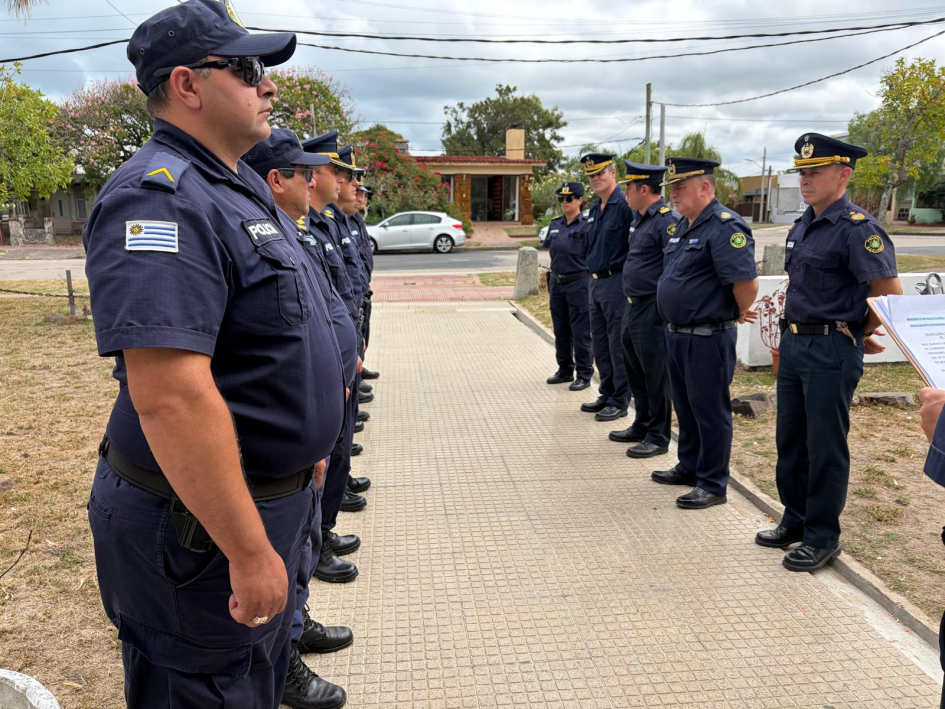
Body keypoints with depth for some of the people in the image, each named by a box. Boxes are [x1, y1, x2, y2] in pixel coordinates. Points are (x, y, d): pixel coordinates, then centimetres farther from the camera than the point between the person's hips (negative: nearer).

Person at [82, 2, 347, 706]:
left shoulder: (238, 188, 11)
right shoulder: (161, 196, -23)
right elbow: (170, 395, -32)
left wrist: (304, 446, 22)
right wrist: (250, 552, -28)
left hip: (273, 490, 9)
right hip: (204, 522, -9)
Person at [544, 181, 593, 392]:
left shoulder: (587, 226, -9)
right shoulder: (555, 225, 9)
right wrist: (551, 283, 16)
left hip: (579, 284, -6)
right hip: (557, 284, 6)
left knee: (581, 332, 0)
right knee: (561, 331, 14)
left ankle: (584, 375, 10)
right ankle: (565, 370, 27)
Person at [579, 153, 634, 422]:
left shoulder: (625, 205, -13)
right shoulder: (594, 209, 15)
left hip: (617, 282, -9)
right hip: (596, 283, 9)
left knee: (618, 346, -2)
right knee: (600, 345, 15)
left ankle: (620, 402, 7)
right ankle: (607, 395, 27)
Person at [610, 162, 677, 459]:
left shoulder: (667, 220, -16)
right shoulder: (639, 217, 13)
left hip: (652, 310, -10)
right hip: (633, 306, 10)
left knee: (656, 375, 0)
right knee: (636, 371, 19)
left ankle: (658, 437, 11)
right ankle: (641, 425, 33)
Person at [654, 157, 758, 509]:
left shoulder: (725, 227, -19)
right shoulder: (683, 226, 12)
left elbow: (747, 284, -25)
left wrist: (738, 314, -8)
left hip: (707, 338, -9)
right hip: (677, 335, 10)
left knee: (710, 412, 2)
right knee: (685, 406, 20)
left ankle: (713, 484, 14)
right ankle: (689, 467, 36)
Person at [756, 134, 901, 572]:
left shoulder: (858, 229, -14)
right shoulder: (801, 227, 11)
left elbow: (890, 295, -17)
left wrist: (860, 335, -4)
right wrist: (792, 332, 14)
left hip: (831, 351, -8)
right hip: (793, 343, 8)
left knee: (825, 448, 2)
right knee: (790, 440, 16)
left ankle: (822, 537, 16)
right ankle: (795, 521, 31)